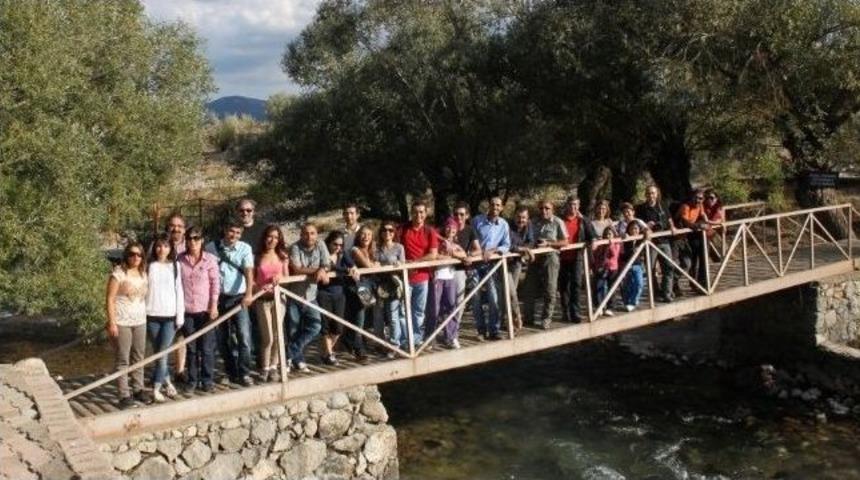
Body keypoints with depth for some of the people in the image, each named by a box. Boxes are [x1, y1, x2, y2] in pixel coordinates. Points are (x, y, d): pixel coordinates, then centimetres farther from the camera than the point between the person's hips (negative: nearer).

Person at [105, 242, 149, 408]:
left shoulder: (143, 273, 9)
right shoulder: (118, 273, -9)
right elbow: (110, 299, -11)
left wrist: (147, 316, 5)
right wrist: (111, 322, -15)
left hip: (140, 321, 6)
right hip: (122, 322, -6)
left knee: (138, 357, 12)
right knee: (122, 359, -1)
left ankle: (138, 389, 23)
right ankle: (124, 395, 3)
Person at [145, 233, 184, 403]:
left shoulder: (175, 266, 3)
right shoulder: (149, 266, 3)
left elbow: (179, 291, 3)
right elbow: (142, 289, 4)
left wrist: (180, 316, -1)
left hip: (170, 315, -1)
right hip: (151, 315, 1)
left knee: (162, 352, -6)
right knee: (157, 352, 8)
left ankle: (156, 388, -2)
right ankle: (167, 382, 24)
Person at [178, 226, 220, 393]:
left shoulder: (210, 259, -3)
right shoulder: (180, 260, 1)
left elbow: (215, 283, -2)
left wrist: (214, 305, -7)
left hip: (206, 309, -2)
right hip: (187, 310, 2)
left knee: (207, 348, 3)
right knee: (191, 348, 9)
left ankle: (207, 380, 14)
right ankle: (192, 380, 19)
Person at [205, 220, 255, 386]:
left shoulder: (245, 248, -3)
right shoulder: (211, 247, 0)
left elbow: (248, 271, -13)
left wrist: (248, 293, -26)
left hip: (238, 298, -2)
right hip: (219, 298, 2)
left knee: (244, 336, -9)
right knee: (223, 338, 9)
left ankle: (244, 374, -4)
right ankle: (231, 372, 21)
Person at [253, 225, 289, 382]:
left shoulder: (282, 256, 7)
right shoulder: (257, 257, -1)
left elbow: (287, 278, 10)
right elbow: (251, 279, -3)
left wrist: (280, 278, -11)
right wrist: (258, 287, -21)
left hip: (278, 297, 3)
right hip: (262, 299, -3)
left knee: (278, 335, 4)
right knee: (268, 337, -5)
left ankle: (273, 367, 17)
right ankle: (264, 368, 10)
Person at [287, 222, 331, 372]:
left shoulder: (320, 245, 1)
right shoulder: (295, 248, -12)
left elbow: (327, 265, -3)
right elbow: (296, 269, -22)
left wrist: (322, 270, -25)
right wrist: (317, 269, -18)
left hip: (310, 295, 4)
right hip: (294, 295, -4)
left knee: (315, 325, -7)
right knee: (294, 331, 2)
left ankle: (290, 355, 4)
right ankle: (298, 360, 19)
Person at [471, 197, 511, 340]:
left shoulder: (504, 225, 2)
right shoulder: (477, 221, -2)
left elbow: (506, 245, -2)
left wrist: (493, 251, -18)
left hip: (492, 264, 1)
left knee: (493, 298, -5)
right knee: (476, 299, 3)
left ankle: (493, 331, 3)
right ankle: (481, 330, 15)